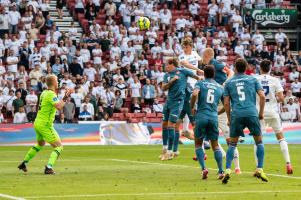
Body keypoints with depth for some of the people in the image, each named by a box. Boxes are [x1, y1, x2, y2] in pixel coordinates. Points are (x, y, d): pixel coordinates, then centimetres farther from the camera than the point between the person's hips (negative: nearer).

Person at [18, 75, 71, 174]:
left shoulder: (44, 93, 9)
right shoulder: (51, 94, -17)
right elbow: (59, 106, -32)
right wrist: (65, 97, -18)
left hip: (37, 123, 9)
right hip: (45, 125, -9)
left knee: (40, 144, 32)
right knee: (59, 146, -6)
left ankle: (24, 163, 36)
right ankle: (49, 167, -20)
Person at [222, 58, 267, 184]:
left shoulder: (229, 82, 14)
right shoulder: (252, 79, 13)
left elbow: (226, 103, 8)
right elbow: (262, 96, 3)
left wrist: (229, 119, 16)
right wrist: (261, 113, 12)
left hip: (236, 115, 1)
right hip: (252, 113, 0)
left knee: (232, 144, 8)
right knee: (259, 142, 14)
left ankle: (227, 170, -7)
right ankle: (260, 169, 4)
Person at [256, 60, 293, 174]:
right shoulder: (275, 80, -2)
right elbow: (281, 98, -7)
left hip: (259, 112, 0)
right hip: (273, 112, 0)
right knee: (280, 137, 13)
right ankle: (288, 164, 6)